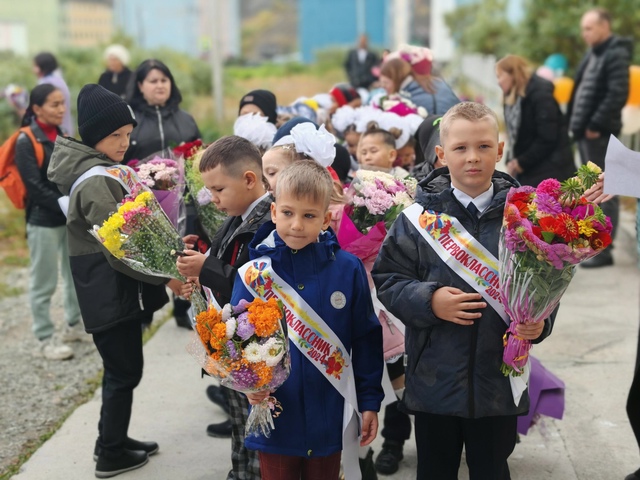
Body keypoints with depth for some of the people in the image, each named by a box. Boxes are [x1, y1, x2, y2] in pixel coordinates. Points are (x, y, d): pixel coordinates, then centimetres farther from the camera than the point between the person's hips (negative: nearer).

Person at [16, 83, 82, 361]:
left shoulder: (62, 137, 10)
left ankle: (74, 325, 31)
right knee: (44, 282, 1)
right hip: (43, 222, -7)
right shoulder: (26, 142, -11)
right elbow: (35, 188, -16)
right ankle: (45, 340, 11)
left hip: (71, 218, 7)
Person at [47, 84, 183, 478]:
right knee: (126, 370, 1)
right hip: (111, 292, -10)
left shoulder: (97, 171, 11)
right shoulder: (97, 181, -21)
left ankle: (114, 441, 32)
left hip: (112, 289, 10)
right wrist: (166, 275, -21)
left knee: (120, 367, 19)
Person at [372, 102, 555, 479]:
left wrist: (540, 322, -16)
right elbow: (387, 278, -2)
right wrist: (429, 301, -18)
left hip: (499, 380, 0)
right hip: (435, 379, 0)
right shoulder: (421, 215, -6)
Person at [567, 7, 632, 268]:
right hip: (586, 132, 10)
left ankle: (604, 250, 0)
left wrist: (596, 125, -19)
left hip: (600, 133, -10)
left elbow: (618, 95, -20)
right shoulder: (593, 54, 17)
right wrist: (575, 123, 10)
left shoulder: (616, 54, -12)